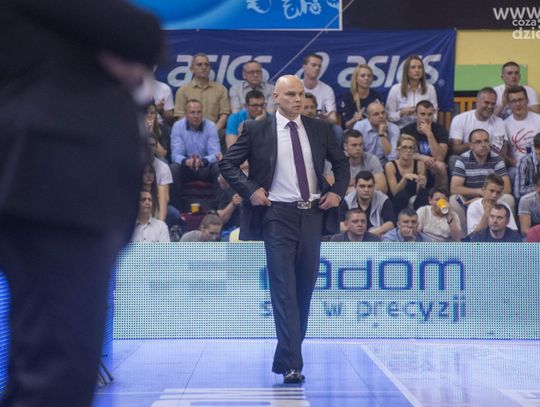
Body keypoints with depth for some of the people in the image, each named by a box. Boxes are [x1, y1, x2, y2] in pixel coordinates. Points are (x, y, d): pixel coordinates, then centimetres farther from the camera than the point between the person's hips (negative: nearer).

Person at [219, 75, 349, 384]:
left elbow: (341, 163, 20)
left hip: (313, 213, 4)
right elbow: (228, 164, 3)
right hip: (278, 215, -4)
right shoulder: (257, 130, -1)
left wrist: (337, 192, 5)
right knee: (284, 289, -9)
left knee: (306, 286, 10)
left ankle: (291, 349, 26)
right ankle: (291, 364, -11)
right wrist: (250, 191, -8)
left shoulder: (319, 129, 8)